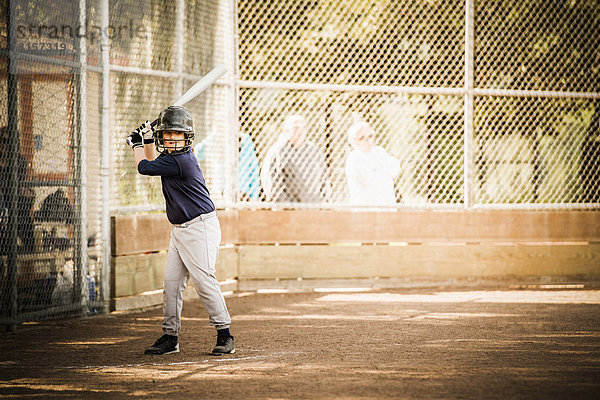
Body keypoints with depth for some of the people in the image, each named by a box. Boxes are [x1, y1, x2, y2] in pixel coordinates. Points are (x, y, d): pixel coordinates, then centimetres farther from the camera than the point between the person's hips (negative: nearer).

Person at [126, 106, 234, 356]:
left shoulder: (181, 161, -21)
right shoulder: (171, 156, 9)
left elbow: (144, 167, -14)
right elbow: (153, 162, 32)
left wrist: (136, 145, 4)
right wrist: (147, 141, 15)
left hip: (200, 228, -10)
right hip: (180, 230, 10)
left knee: (203, 280, -12)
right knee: (171, 282, 6)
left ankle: (224, 335, -5)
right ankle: (170, 337, 11)